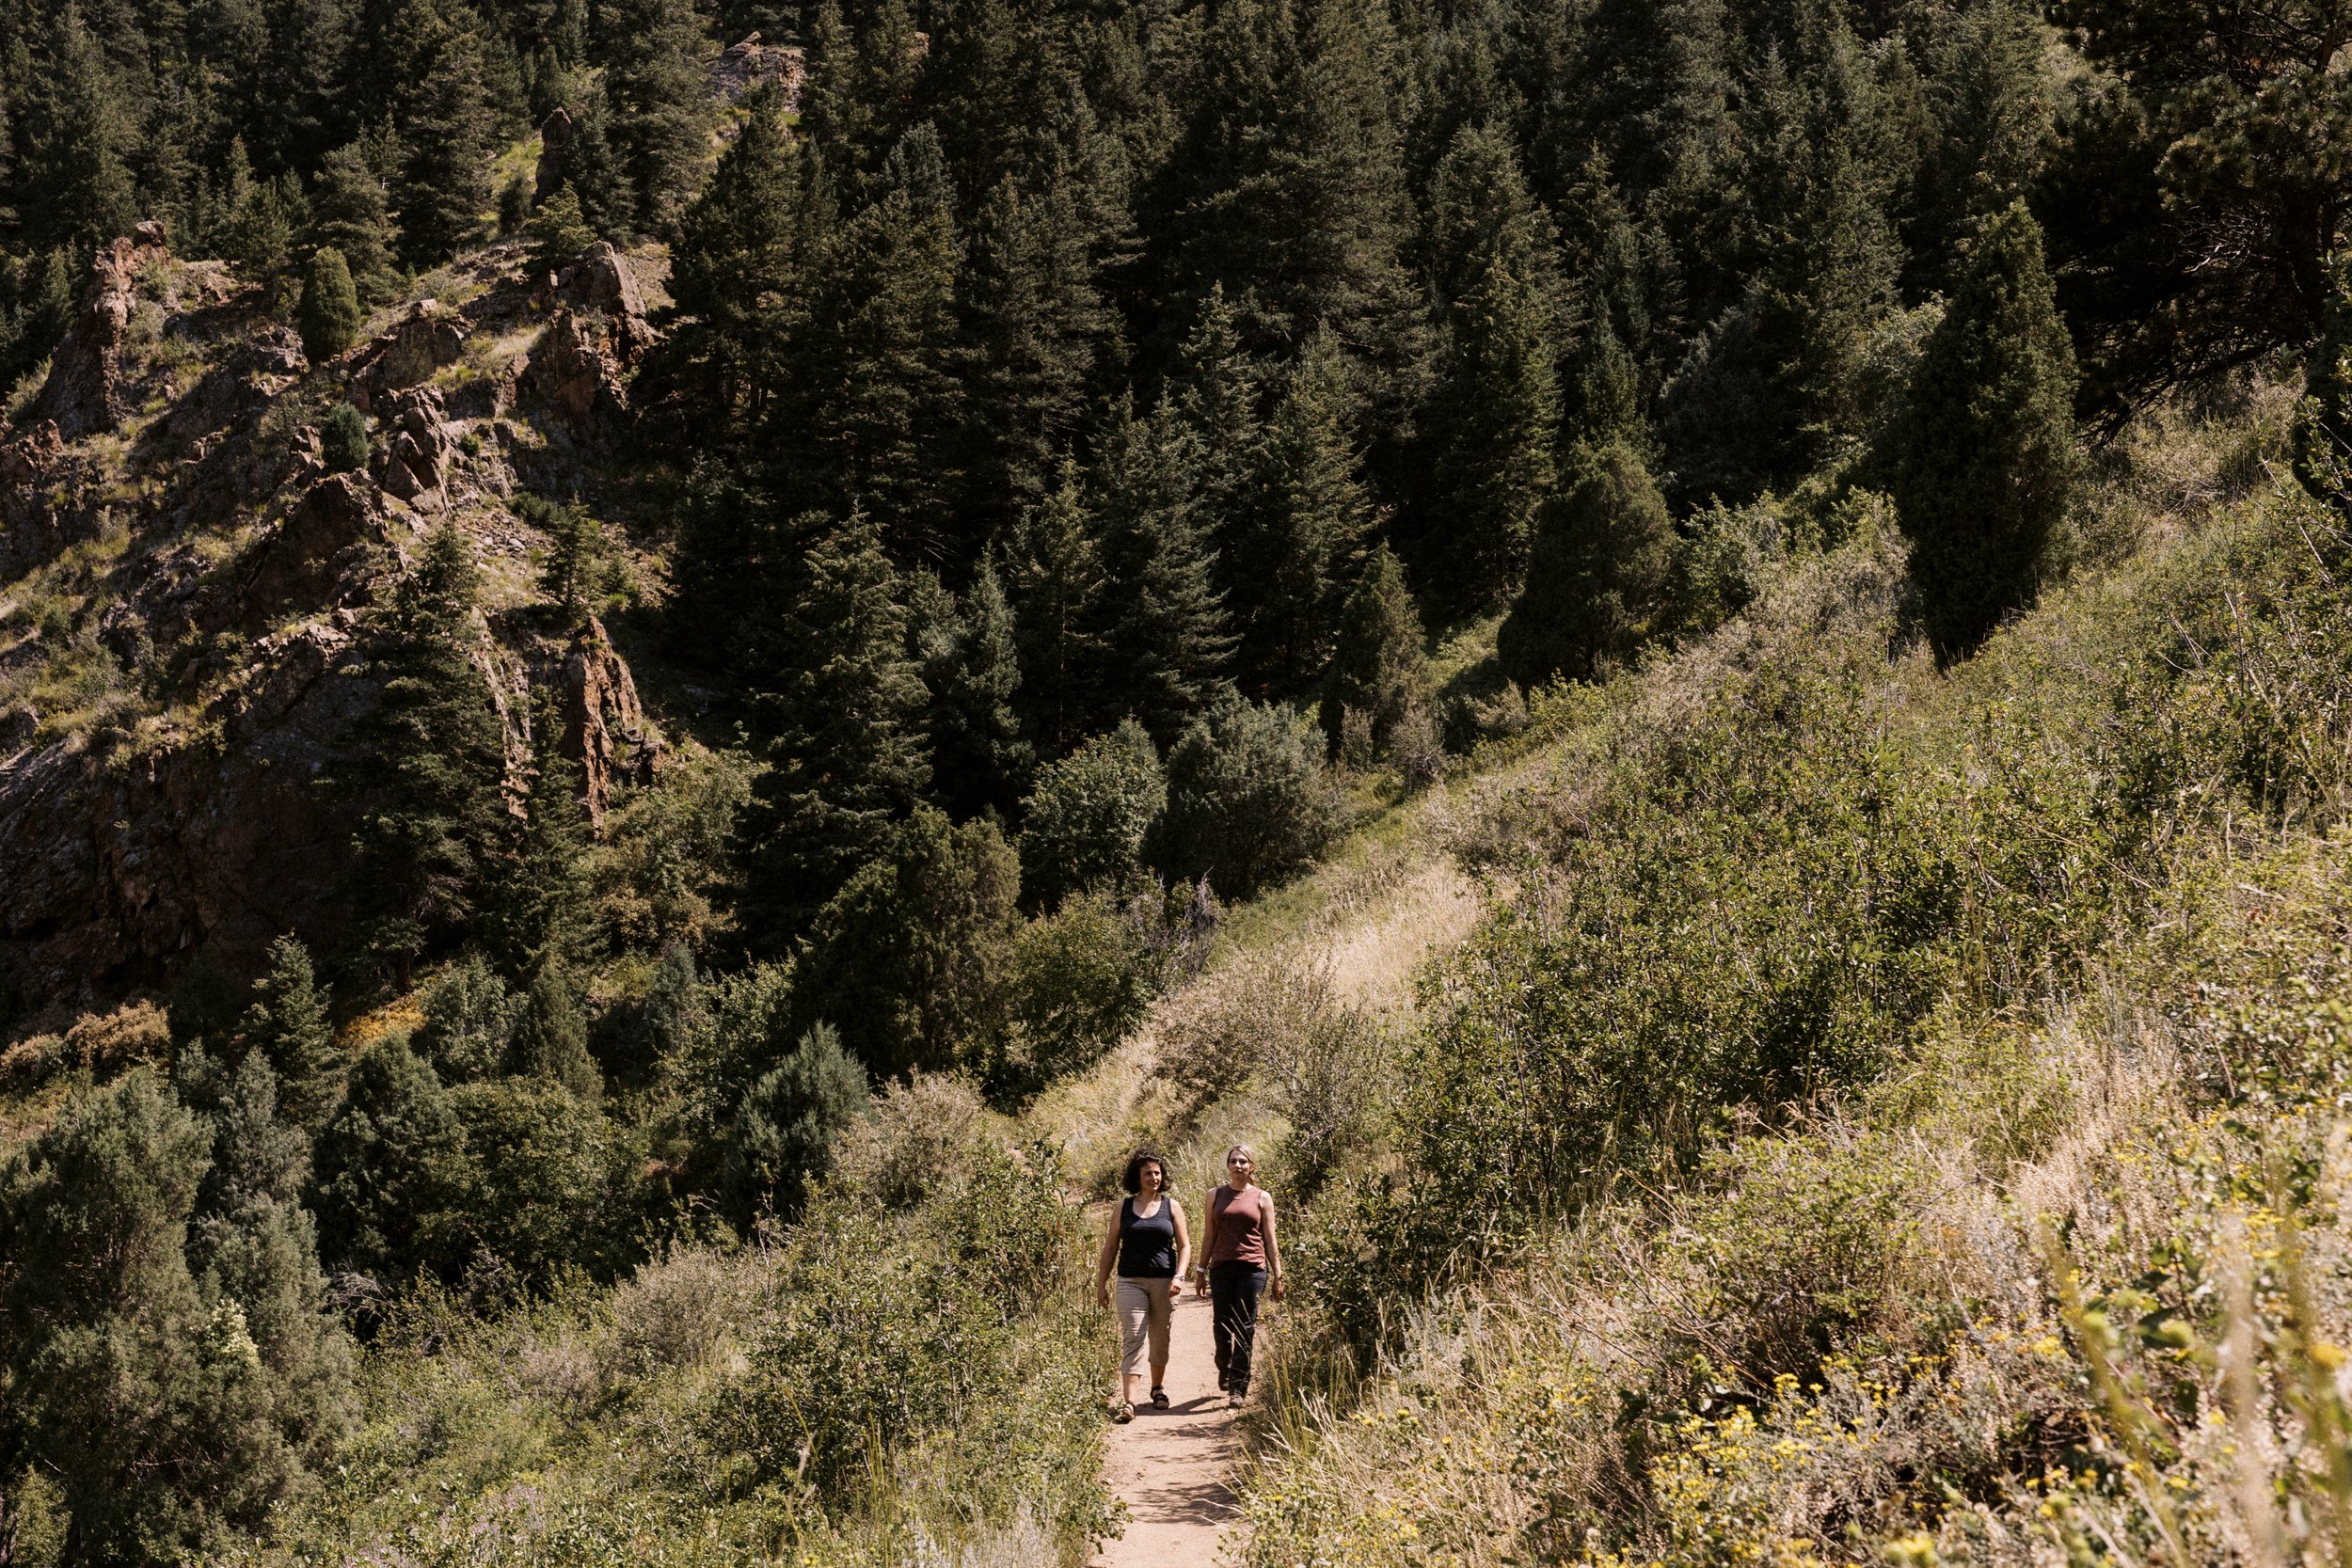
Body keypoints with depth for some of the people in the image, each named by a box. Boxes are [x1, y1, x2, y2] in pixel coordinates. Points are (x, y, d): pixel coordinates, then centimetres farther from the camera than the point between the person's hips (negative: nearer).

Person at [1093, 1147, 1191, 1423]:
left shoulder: (1171, 1206, 5)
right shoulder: (1124, 1207, 6)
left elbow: (1184, 1245, 4)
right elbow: (1110, 1247, 10)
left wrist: (1179, 1276, -11)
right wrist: (1101, 1283, 6)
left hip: (1164, 1282, 1)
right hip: (1131, 1282, -1)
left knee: (1160, 1338, 11)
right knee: (1132, 1338, -10)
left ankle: (1158, 1387, 33)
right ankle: (1127, 1402, -18)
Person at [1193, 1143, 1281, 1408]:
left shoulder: (1262, 1198, 7)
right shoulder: (1216, 1196, 11)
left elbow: (1270, 1240, 7)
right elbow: (1209, 1236, 14)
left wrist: (1278, 1276, 3)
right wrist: (1201, 1271, 10)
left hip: (1252, 1269, -2)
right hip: (1221, 1267, 2)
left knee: (1245, 1329, -5)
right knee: (1223, 1326, 5)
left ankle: (1238, 1389, 0)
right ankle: (1224, 1369, 34)